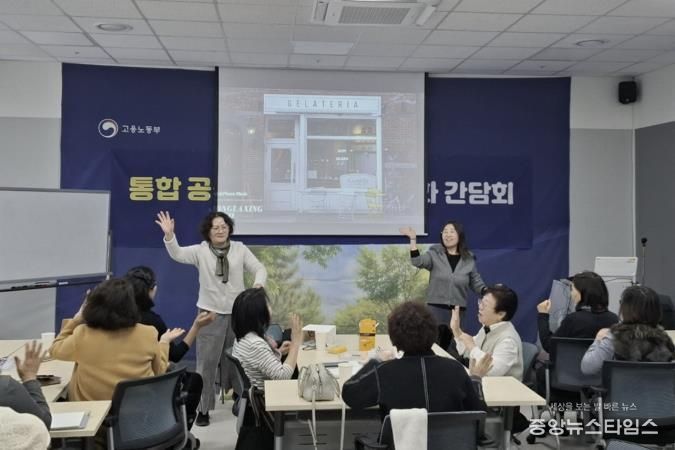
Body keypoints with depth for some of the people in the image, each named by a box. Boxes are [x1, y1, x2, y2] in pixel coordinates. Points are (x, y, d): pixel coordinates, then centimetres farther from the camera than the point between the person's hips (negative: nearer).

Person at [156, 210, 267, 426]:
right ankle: (203, 408, 12)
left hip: (237, 314, 2)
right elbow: (177, 254, -19)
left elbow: (259, 269, 0)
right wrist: (169, 235, -37)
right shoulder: (200, 251, -4)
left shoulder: (240, 249, 0)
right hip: (210, 314, -1)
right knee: (206, 362, 1)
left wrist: (258, 284, -22)